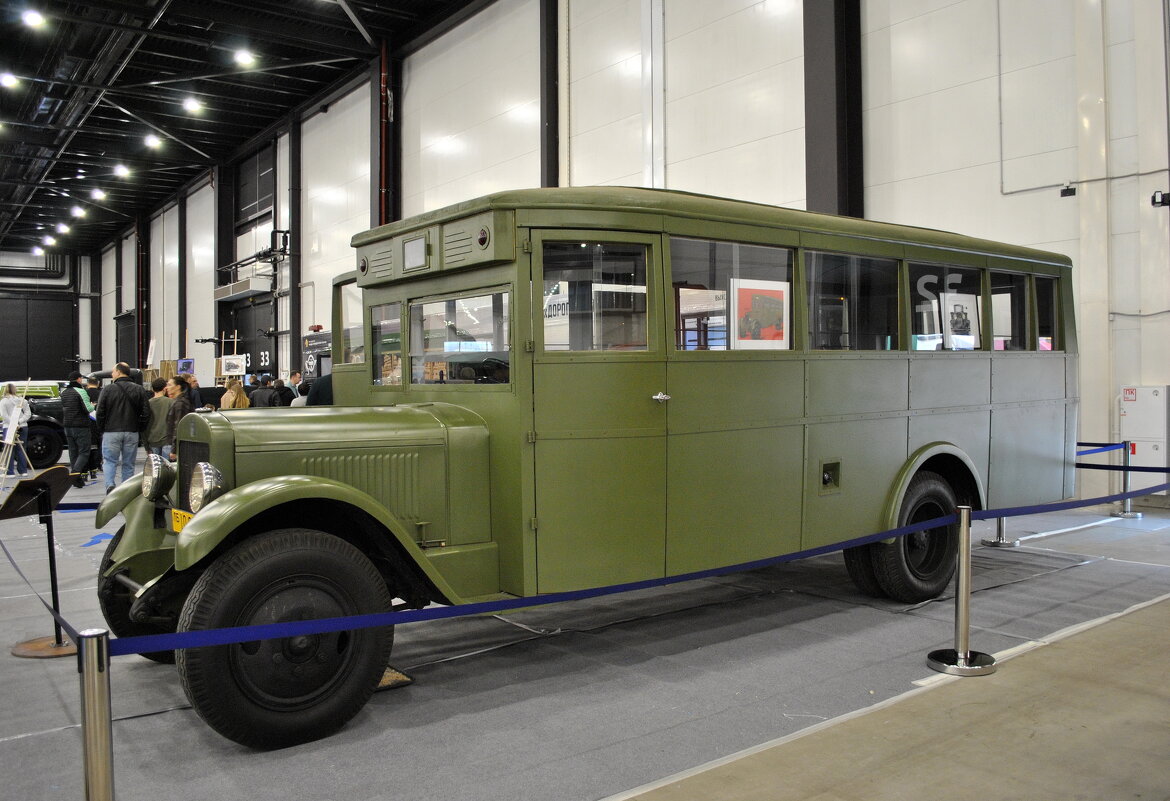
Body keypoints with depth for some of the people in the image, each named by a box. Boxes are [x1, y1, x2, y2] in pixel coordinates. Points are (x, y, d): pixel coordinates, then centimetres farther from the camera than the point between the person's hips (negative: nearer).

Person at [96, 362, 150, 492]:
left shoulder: (108, 389, -4)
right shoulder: (139, 390, 3)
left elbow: (100, 412, -4)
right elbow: (146, 413, 1)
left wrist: (102, 429, 8)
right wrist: (139, 430, 9)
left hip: (111, 432, -2)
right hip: (132, 433, 2)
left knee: (109, 461, 6)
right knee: (128, 464, 9)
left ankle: (110, 485, -15)